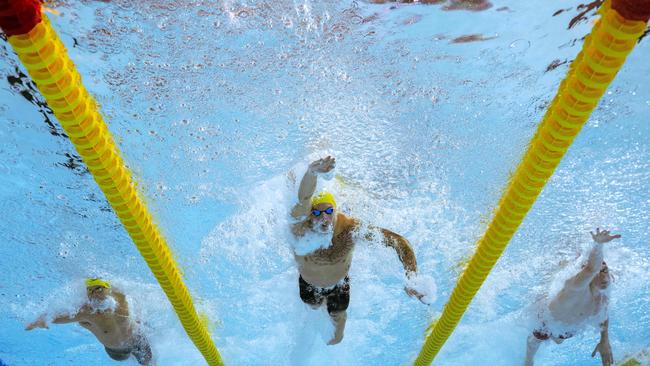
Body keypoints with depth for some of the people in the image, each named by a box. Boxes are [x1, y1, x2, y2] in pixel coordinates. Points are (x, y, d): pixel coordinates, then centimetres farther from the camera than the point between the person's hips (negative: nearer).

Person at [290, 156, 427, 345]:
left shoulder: (350, 228, -39)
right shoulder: (301, 226, -41)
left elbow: (399, 241, -38)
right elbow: (303, 200, -66)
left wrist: (411, 279, -52)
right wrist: (312, 172, -89)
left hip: (339, 282, 0)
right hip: (308, 283, 0)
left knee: (338, 317, 25)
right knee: (313, 306, 31)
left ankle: (337, 334, 63)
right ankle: (320, 302, 69)